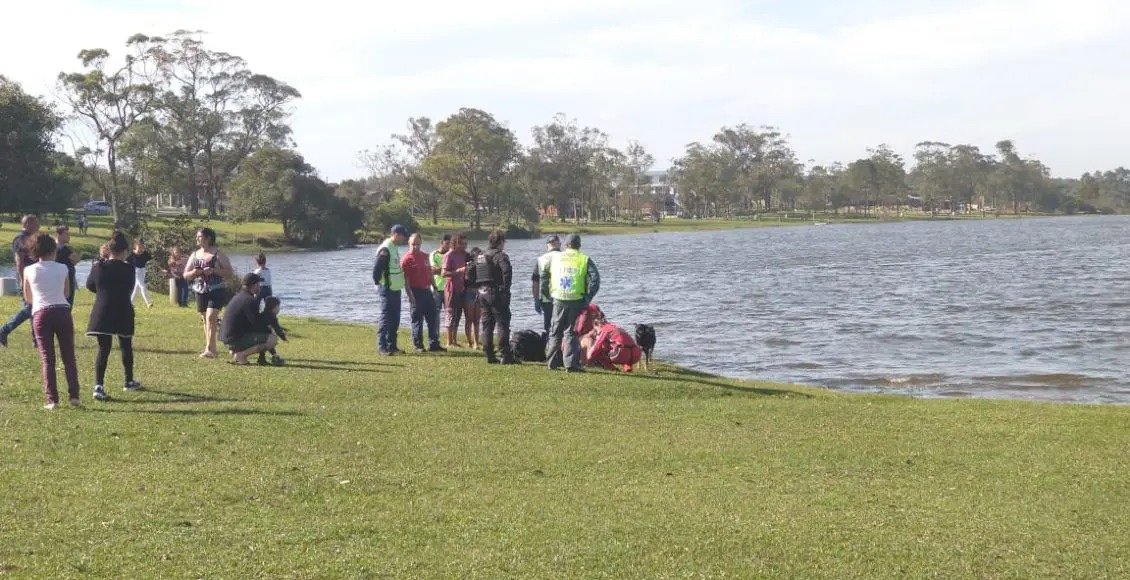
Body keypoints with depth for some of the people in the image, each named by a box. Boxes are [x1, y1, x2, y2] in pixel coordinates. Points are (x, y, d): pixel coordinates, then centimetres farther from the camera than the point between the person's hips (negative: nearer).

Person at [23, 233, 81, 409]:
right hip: (62, 311, 0)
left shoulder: (29, 271, 2)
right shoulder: (62, 268, 3)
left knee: (47, 359, 3)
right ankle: (74, 395, 1)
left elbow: (28, 299, 12)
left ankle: (52, 399, -3)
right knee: (69, 357, 7)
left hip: (41, 314, 0)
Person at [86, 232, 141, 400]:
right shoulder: (128, 269, -9)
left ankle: (99, 386, -13)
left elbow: (90, 285, 10)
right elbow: (130, 288, 5)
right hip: (123, 315, -1)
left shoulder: (98, 267, -4)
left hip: (101, 314, 1)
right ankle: (129, 381, 32)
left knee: (103, 349, 2)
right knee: (126, 347, 18)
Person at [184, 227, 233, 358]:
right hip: (201, 292, 5)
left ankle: (209, 349, -22)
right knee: (206, 319, 9)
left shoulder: (218, 254, -3)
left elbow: (230, 272, -6)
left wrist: (213, 271, -19)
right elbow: (186, 275, 13)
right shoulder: (194, 255, 11)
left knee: (211, 317, -18)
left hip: (217, 291, -5)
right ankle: (212, 349, 17)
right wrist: (194, 273, -9)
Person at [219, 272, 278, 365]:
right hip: (236, 339, -10)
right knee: (273, 339, -15)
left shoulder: (238, 296, 15)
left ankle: (234, 351, 12)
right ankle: (241, 355, -13)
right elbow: (256, 325, -14)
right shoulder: (249, 300, -15)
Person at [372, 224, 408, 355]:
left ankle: (392, 346, 18)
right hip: (387, 290, -10)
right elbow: (376, 269, -23)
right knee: (386, 318, -7)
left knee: (395, 319, 12)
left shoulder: (394, 248, 13)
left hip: (395, 289, 10)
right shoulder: (385, 250, -18)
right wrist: (378, 282, -12)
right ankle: (382, 346, -4)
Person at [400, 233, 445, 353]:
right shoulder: (407, 259, -8)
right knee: (417, 319, -2)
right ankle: (418, 345, 4)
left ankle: (434, 344, 13)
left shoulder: (425, 256, 14)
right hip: (416, 292, -7)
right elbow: (405, 279, -12)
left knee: (432, 318, 7)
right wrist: (410, 294, -18)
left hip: (427, 291, 7)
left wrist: (434, 287, 15)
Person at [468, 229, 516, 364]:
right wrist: (506, 288, -18)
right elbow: (507, 271, -26)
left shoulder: (479, 256, 15)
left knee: (487, 325, 10)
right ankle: (506, 355, -9)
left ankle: (490, 356, 9)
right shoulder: (500, 255, -9)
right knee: (503, 324, -4)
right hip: (496, 293, -7)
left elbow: (470, 273, 17)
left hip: (482, 293, 7)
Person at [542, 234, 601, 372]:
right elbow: (594, 279, -8)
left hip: (558, 300, 2)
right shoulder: (584, 260, 2)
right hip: (576, 300, -2)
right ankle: (571, 363, -2)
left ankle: (552, 362, 16)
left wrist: (546, 292, 19)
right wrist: (587, 298, -4)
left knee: (555, 332, 13)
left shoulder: (555, 257, 8)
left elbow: (543, 276, 12)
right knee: (571, 332, 4)